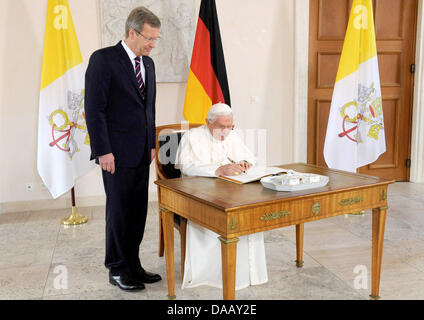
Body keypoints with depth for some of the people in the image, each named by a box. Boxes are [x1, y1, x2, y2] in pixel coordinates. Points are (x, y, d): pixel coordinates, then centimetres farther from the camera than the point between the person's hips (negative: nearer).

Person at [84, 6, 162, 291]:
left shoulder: (148, 63, 13)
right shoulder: (103, 59, -8)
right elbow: (94, 109, -12)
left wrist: (151, 144, 13)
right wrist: (103, 151, -16)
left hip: (142, 152, 7)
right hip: (117, 153, -6)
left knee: (138, 211, 10)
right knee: (119, 211, 3)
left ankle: (133, 265, 23)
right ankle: (117, 270, 18)